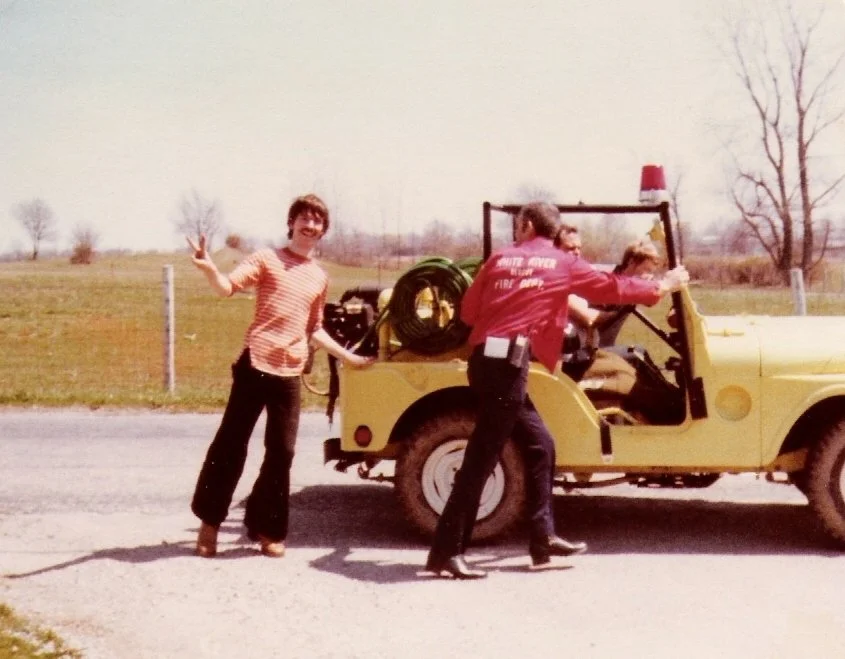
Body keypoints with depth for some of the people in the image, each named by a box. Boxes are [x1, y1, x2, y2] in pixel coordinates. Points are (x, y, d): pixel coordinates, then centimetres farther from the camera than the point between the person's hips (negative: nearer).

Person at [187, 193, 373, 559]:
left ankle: (266, 528, 17)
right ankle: (209, 520, 14)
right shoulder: (266, 258, 2)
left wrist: (349, 357, 22)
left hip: (290, 374, 4)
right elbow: (228, 286, -13)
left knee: (281, 453, 5)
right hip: (255, 364, -4)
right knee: (230, 444, 1)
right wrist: (208, 269, -33)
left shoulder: (320, 277, 16)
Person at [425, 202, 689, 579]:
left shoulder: (499, 259, 14)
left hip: (487, 360, 6)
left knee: (539, 445, 16)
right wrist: (662, 287, 28)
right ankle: (446, 552, -7)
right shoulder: (562, 264, 6)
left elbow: (468, 311, 14)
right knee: (480, 460, -7)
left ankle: (543, 540, 19)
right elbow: (611, 288, 14)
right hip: (507, 364, -6)